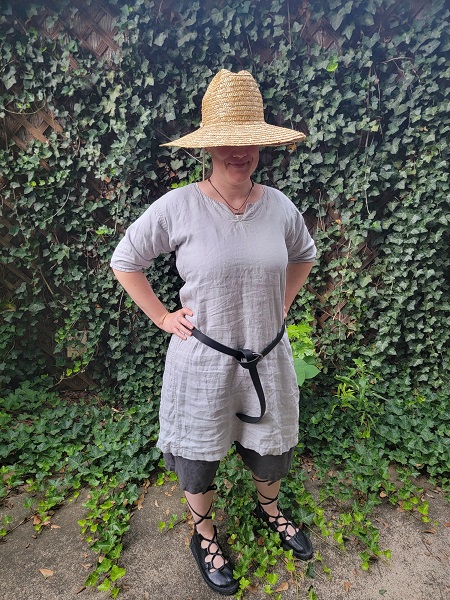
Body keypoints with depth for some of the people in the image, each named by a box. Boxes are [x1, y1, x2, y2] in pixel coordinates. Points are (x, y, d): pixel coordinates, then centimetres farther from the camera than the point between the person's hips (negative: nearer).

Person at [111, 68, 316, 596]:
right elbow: (124, 261, -4)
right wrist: (162, 317, -7)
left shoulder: (279, 206, -4)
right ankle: (203, 536, 50)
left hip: (267, 355, 4)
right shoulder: (178, 207, -15)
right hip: (202, 358, -3)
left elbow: (303, 256, 16)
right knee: (198, 454, 18)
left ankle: (269, 509, 59)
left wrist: (282, 304, 7)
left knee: (270, 445, 24)